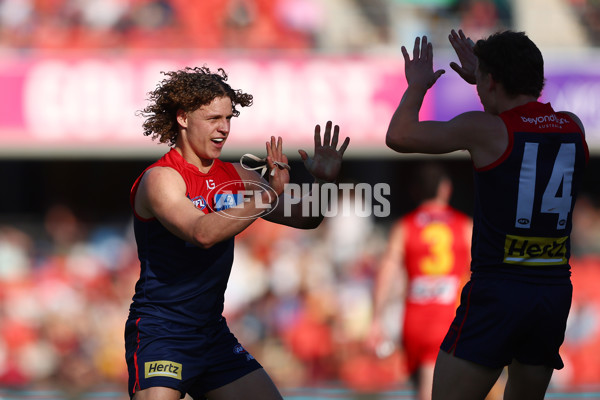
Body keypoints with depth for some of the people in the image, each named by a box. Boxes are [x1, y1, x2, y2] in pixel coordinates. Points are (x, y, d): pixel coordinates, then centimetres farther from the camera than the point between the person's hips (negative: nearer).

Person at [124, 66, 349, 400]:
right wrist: (268, 196, -33)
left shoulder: (235, 177, 9)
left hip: (213, 332, 7)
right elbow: (201, 233, -29)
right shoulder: (161, 178, -12)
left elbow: (303, 218, 12)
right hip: (160, 332, -7)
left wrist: (323, 182, -8)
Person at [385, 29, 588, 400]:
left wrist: (417, 87, 16)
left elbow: (400, 136, -2)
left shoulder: (485, 129, -9)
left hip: (497, 291, -6)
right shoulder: (572, 127, 8)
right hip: (557, 292, 6)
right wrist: (480, 76, 40)